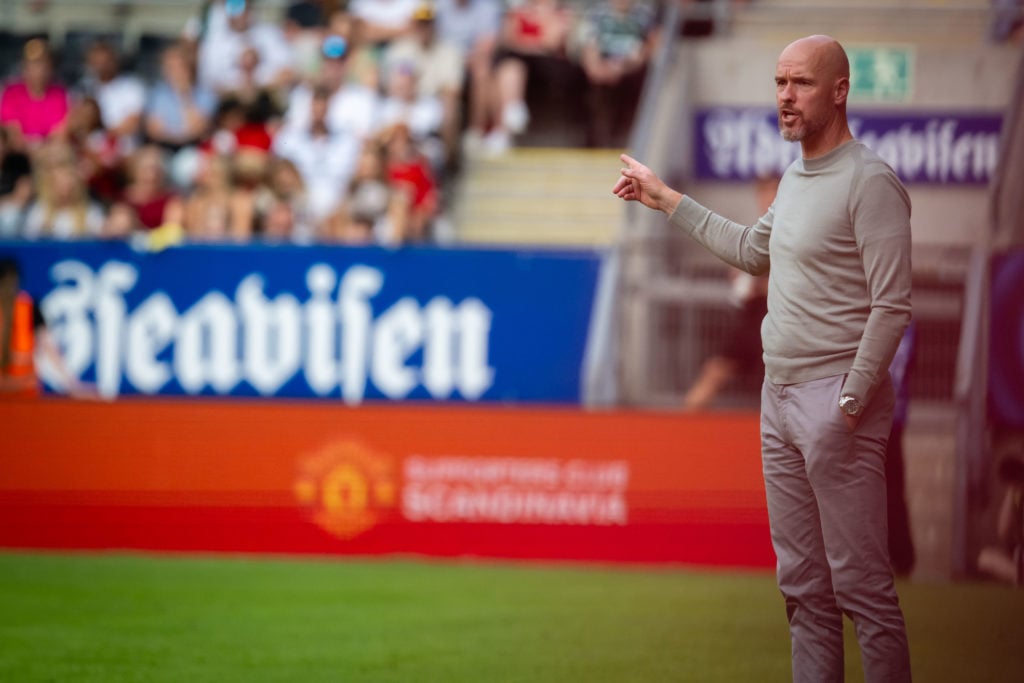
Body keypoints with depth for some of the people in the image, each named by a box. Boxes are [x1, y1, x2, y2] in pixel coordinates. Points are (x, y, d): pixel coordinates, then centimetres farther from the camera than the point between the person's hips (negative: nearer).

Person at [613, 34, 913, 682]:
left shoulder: (870, 182, -12)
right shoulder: (796, 177, 16)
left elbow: (892, 307, -16)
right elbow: (753, 251, 33)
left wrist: (850, 404, -18)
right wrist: (667, 200, 36)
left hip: (835, 398, -9)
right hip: (780, 397, 9)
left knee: (861, 580, -9)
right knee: (803, 583, 9)